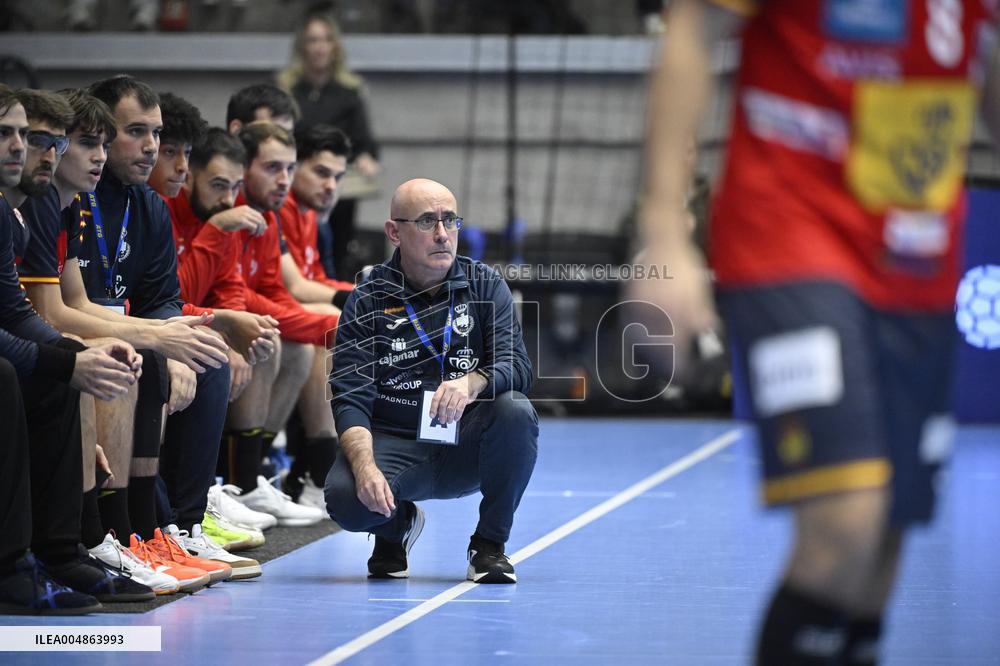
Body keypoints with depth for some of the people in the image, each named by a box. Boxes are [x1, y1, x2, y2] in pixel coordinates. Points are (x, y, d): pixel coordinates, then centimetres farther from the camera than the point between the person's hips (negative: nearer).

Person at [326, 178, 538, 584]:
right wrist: (365, 466, -30)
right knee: (344, 497, -32)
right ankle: (396, 527, 8)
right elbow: (349, 398, -10)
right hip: (393, 444, -1)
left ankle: (489, 543, -7)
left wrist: (472, 383, -36)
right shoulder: (368, 301, -3)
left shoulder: (485, 286, 1)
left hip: (466, 448, 1)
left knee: (516, 412, -30)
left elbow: (517, 366, -11)